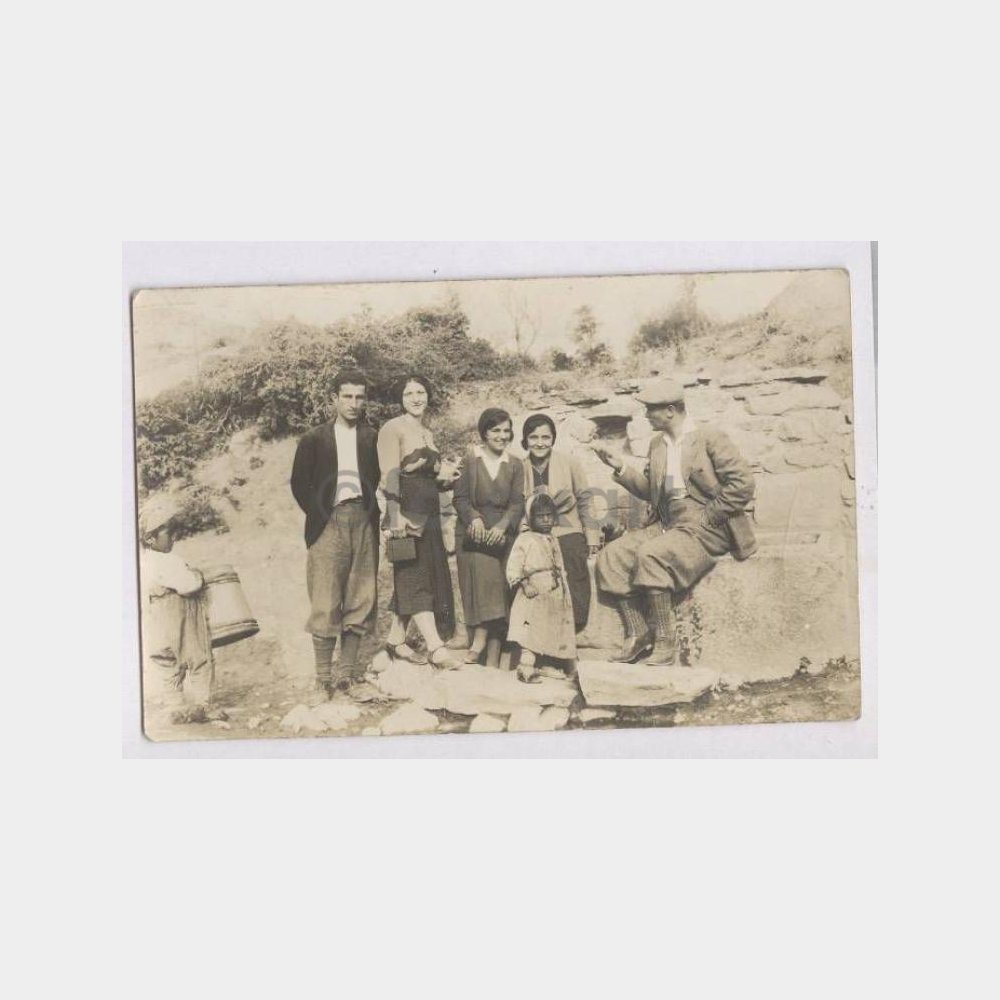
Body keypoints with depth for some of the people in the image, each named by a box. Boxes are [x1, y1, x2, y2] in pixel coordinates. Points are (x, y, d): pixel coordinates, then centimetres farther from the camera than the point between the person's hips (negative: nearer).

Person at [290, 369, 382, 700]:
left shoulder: (372, 438, 11)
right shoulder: (314, 439, 5)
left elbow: (380, 479, 15)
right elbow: (299, 483, 6)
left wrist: (373, 512, 3)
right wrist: (319, 516, 1)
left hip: (363, 522, 3)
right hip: (329, 522, -2)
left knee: (360, 601, 4)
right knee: (326, 603, -3)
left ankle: (348, 672, 13)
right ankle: (324, 677, 4)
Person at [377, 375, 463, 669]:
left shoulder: (427, 434, 21)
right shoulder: (393, 428, -5)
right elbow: (390, 474, -14)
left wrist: (445, 476, 6)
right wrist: (396, 517, -22)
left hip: (428, 512, 8)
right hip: (406, 510, -8)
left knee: (415, 577, 9)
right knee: (416, 578, -9)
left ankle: (396, 639, 17)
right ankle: (436, 646, -14)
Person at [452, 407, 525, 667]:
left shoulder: (514, 465, 12)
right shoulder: (469, 460, 4)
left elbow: (517, 503, 4)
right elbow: (460, 497, 0)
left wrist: (502, 526, -15)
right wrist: (474, 518, -19)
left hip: (502, 535, 2)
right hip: (474, 532, -2)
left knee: (499, 591, -5)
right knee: (482, 575, -26)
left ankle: (493, 659, -7)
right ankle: (481, 637, -27)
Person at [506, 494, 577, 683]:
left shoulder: (553, 542, 19)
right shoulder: (524, 539, -1)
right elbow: (513, 568, -8)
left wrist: (566, 596, 17)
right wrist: (524, 584, -22)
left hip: (555, 596, 7)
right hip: (533, 596, -7)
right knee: (531, 632, -15)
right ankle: (526, 667, -17)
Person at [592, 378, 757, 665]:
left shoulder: (710, 438, -6)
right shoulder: (657, 444, 16)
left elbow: (743, 483, -13)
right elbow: (649, 490, 19)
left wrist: (707, 516, -14)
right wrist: (621, 467, 6)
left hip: (704, 529, -8)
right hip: (667, 524, 8)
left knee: (650, 555, -31)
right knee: (611, 556, -11)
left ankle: (665, 641, -21)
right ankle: (637, 634, -8)